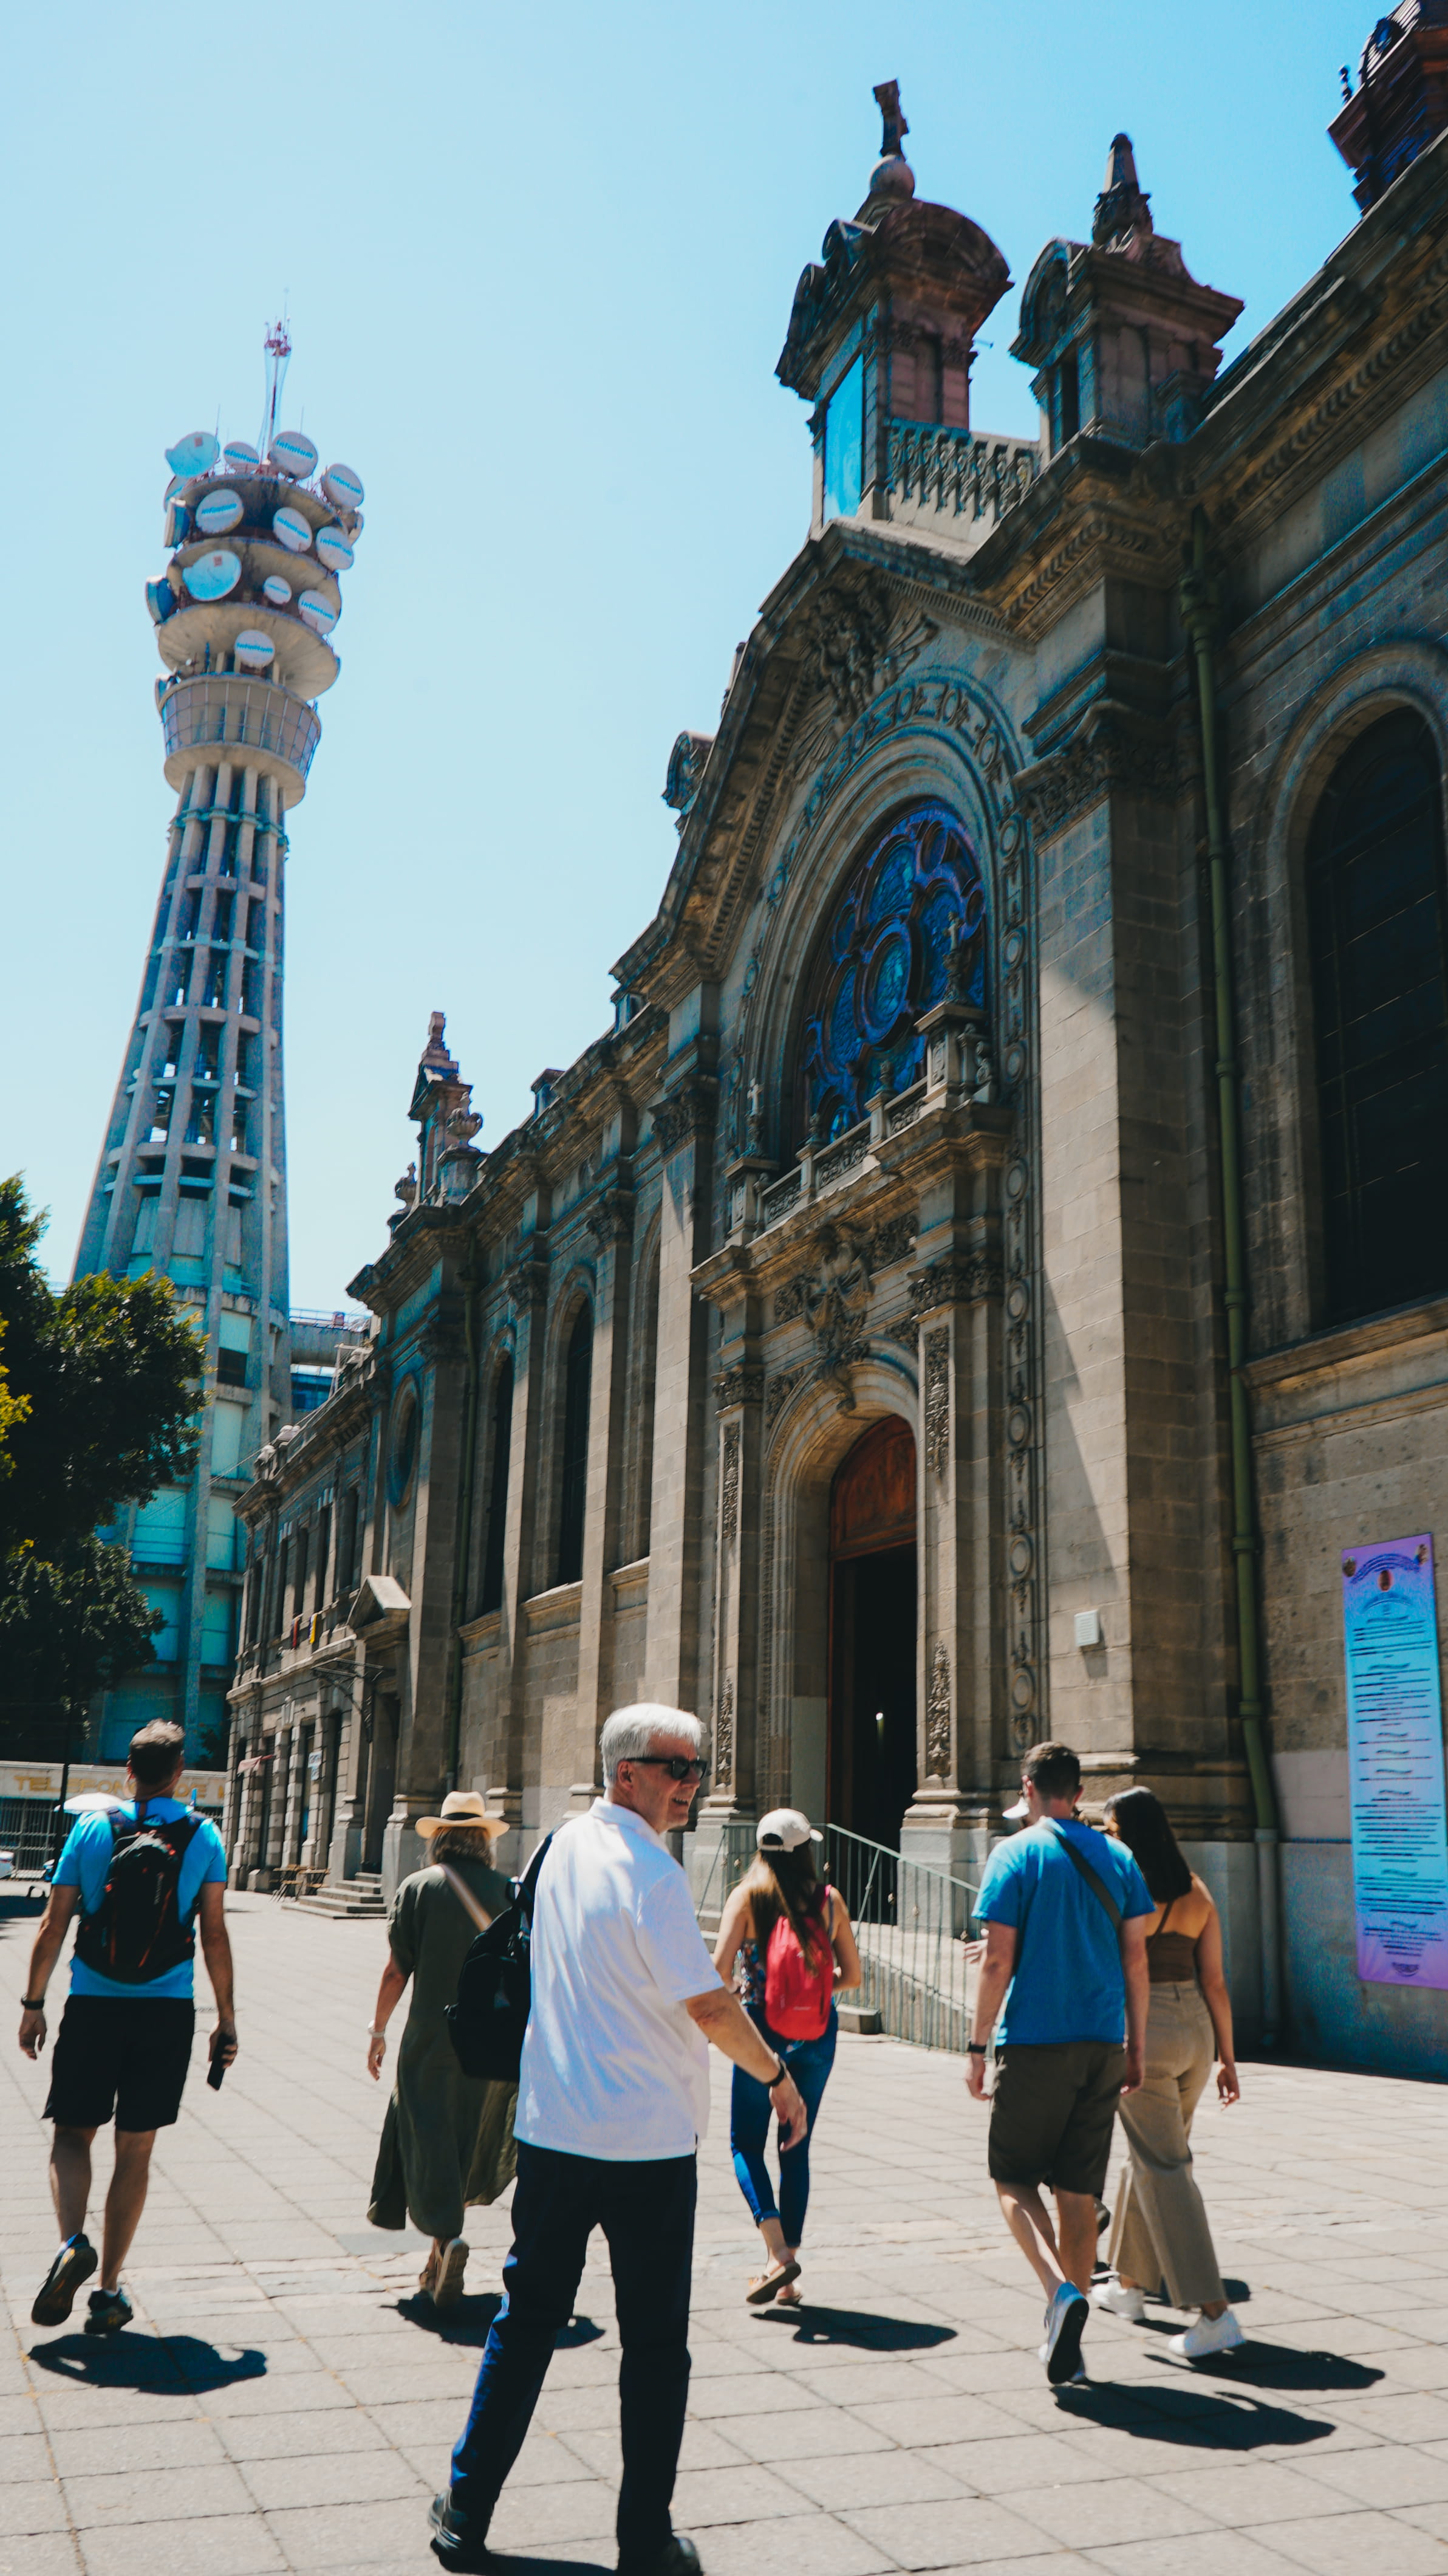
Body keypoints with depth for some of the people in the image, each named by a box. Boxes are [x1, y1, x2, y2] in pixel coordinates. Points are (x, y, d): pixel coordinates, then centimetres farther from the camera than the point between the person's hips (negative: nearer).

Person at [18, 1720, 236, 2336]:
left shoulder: (92, 1829, -2)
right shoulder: (204, 1836, -2)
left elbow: (53, 1924, -1)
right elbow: (214, 1934, -3)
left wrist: (33, 2003, 9)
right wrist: (226, 2020, 4)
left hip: (93, 2006, 0)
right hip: (167, 2011, 1)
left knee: (72, 2133, 13)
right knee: (135, 2150, 10)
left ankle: (73, 2241, -13)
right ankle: (108, 2292, 14)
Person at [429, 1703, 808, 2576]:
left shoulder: (566, 1846, 6)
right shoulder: (649, 1872, -18)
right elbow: (709, 2002, -17)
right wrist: (777, 2074, -3)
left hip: (551, 2132, 7)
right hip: (648, 2143, -6)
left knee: (527, 2322, 17)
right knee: (655, 2341, 8)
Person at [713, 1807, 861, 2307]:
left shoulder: (747, 1896, -6)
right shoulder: (829, 1900, -1)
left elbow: (720, 1968, -14)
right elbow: (852, 1974, 3)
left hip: (762, 2032, -2)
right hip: (817, 2038, 3)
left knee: (747, 2144, 11)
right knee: (797, 2149, 14)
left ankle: (778, 2253, -7)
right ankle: (786, 2280, 15)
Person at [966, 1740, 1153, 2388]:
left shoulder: (1015, 1854, -6)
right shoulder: (1117, 1858, 7)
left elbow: (998, 1960, -10)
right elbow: (1135, 1957, 7)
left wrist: (977, 2047, -3)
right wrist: (1136, 2049, 13)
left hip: (1034, 2042, -4)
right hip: (1102, 2043, 4)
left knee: (1014, 2177, 9)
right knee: (1079, 2190, 12)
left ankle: (1060, 2289, -14)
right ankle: (1068, 2342, 15)